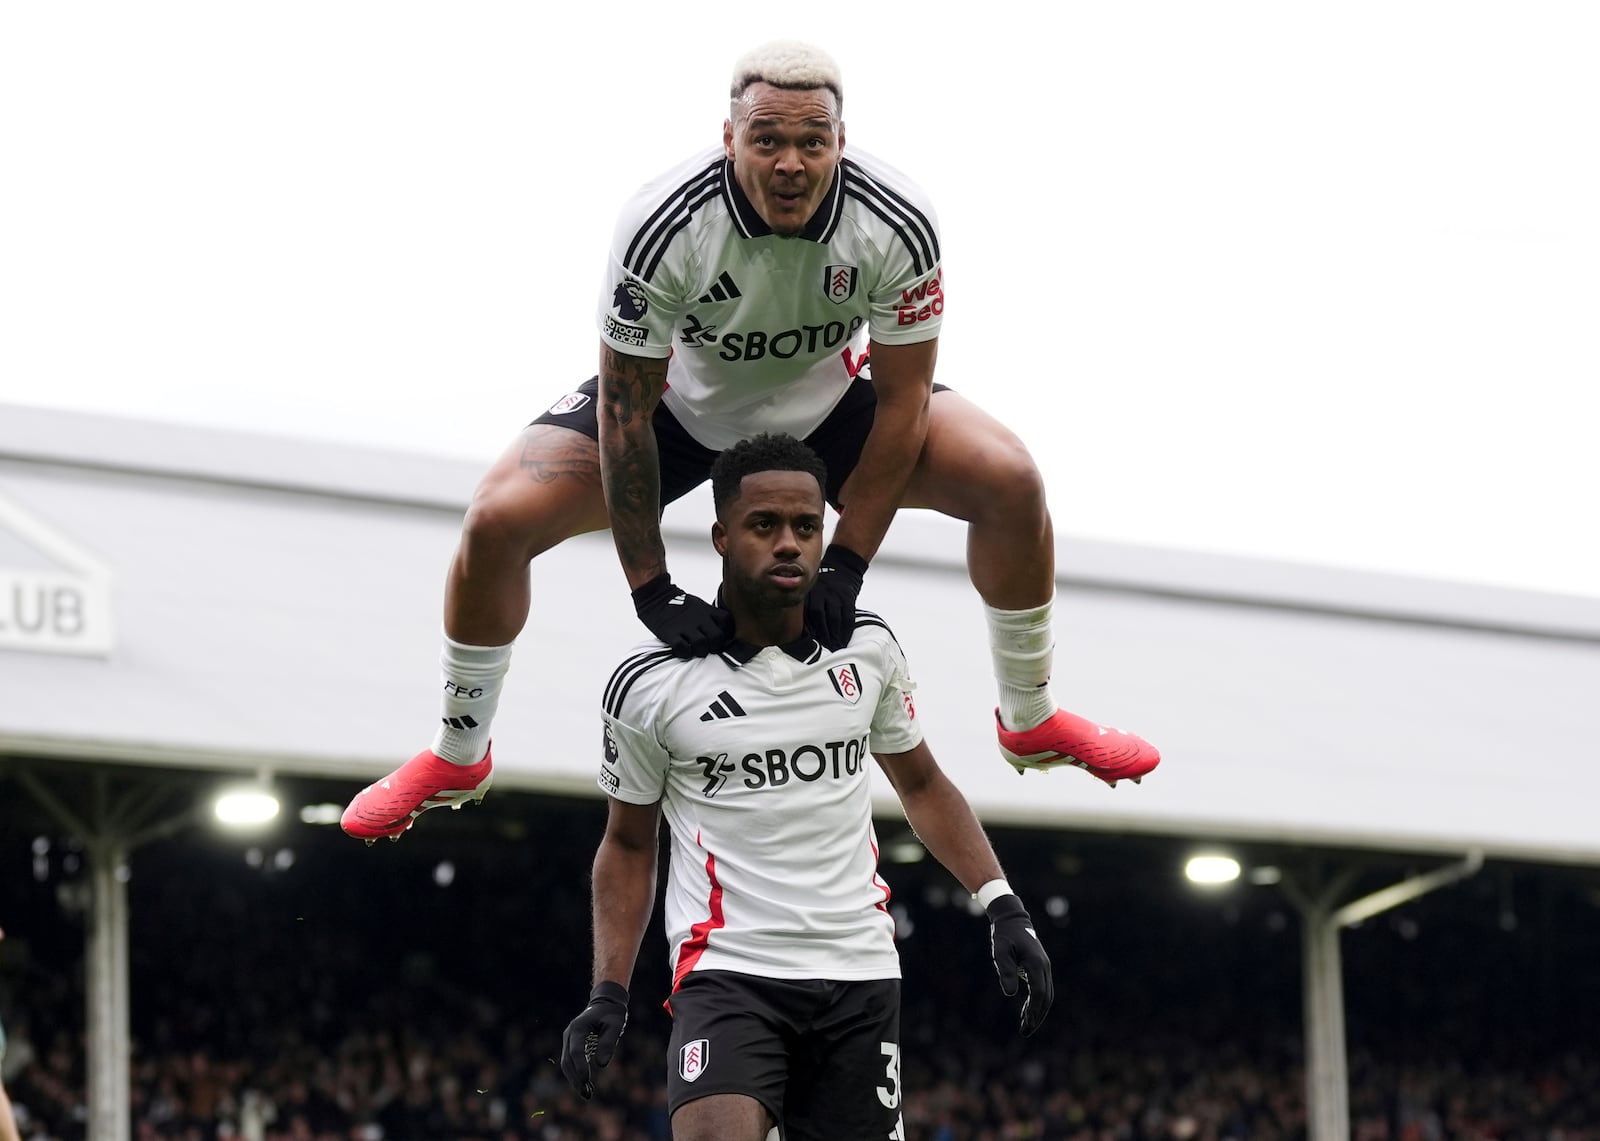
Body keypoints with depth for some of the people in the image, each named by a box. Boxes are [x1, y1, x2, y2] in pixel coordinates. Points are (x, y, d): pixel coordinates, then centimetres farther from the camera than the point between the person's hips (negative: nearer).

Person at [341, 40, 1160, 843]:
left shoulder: (897, 223, -30)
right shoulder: (662, 225, -35)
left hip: (829, 400, 2)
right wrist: (652, 590, -25)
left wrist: (846, 567, -21)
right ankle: (457, 759, 5)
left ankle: (1030, 720, 10)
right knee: (498, 518, -21)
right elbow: (625, 409, -25)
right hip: (678, 403, -1)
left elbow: (900, 398, -17)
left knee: (1009, 482, -17)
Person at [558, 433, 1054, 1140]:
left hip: (859, 974, 4)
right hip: (728, 969, -3)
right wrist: (608, 994, 0)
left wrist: (1005, 910, 8)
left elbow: (922, 787, 19)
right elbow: (628, 845, 9)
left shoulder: (868, 649, 5)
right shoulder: (651, 684, -4)